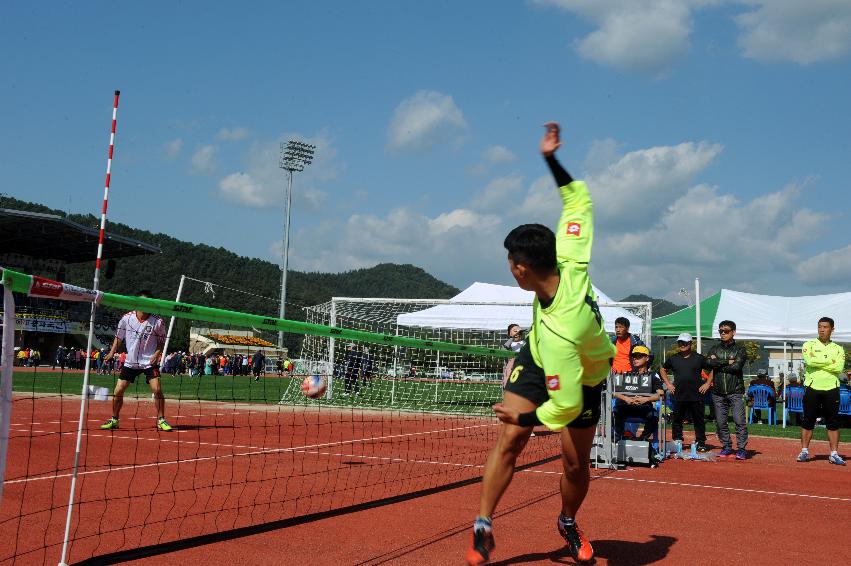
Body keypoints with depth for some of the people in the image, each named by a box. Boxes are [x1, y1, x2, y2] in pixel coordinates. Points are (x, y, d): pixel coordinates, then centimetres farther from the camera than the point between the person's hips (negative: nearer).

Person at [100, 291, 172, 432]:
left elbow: (162, 342, 3)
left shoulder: (158, 322, -8)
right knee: (118, 391, 0)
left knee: (157, 389, -17)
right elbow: (119, 337, 11)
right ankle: (114, 420, 21)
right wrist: (112, 352, 1)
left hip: (149, 362, -2)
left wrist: (157, 353, -14)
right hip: (130, 362, 2)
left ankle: (161, 420, -2)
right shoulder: (127, 318, -4)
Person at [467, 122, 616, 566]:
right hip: (536, 359, 6)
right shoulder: (570, 263, -28)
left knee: (576, 465, 4)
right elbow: (579, 198, -15)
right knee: (508, 442, -5)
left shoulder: (558, 333, -43)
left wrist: (524, 417, -18)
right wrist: (551, 159, -21)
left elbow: (566, 405, -35)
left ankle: (568, 522, 35)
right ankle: (483, 527, 3)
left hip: (580, 381, -5)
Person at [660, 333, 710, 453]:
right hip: (678, 396, 2)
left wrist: (707, 384, -1)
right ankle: (677, 442, 14)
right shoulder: (673, 359, 10)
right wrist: (668, 383, 13)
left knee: (698, 420, 3)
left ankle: (701, 443, 11)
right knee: (677, 419, 5)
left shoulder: (699, 358, 3)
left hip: (696, 395, -2)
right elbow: (662, 369, 23)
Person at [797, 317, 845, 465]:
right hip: (812, 388, -1)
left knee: (833, 422, 2)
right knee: (808, 421, 1)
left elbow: (839, 367, -8)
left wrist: (818, 362, -10)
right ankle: (804, 451, 8)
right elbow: (809, 361, -15)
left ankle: (834, 454, 6)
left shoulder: (838, 349, 10)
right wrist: (830, 360, -7)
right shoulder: (809, 345, 6)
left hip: (831, 389, 1)